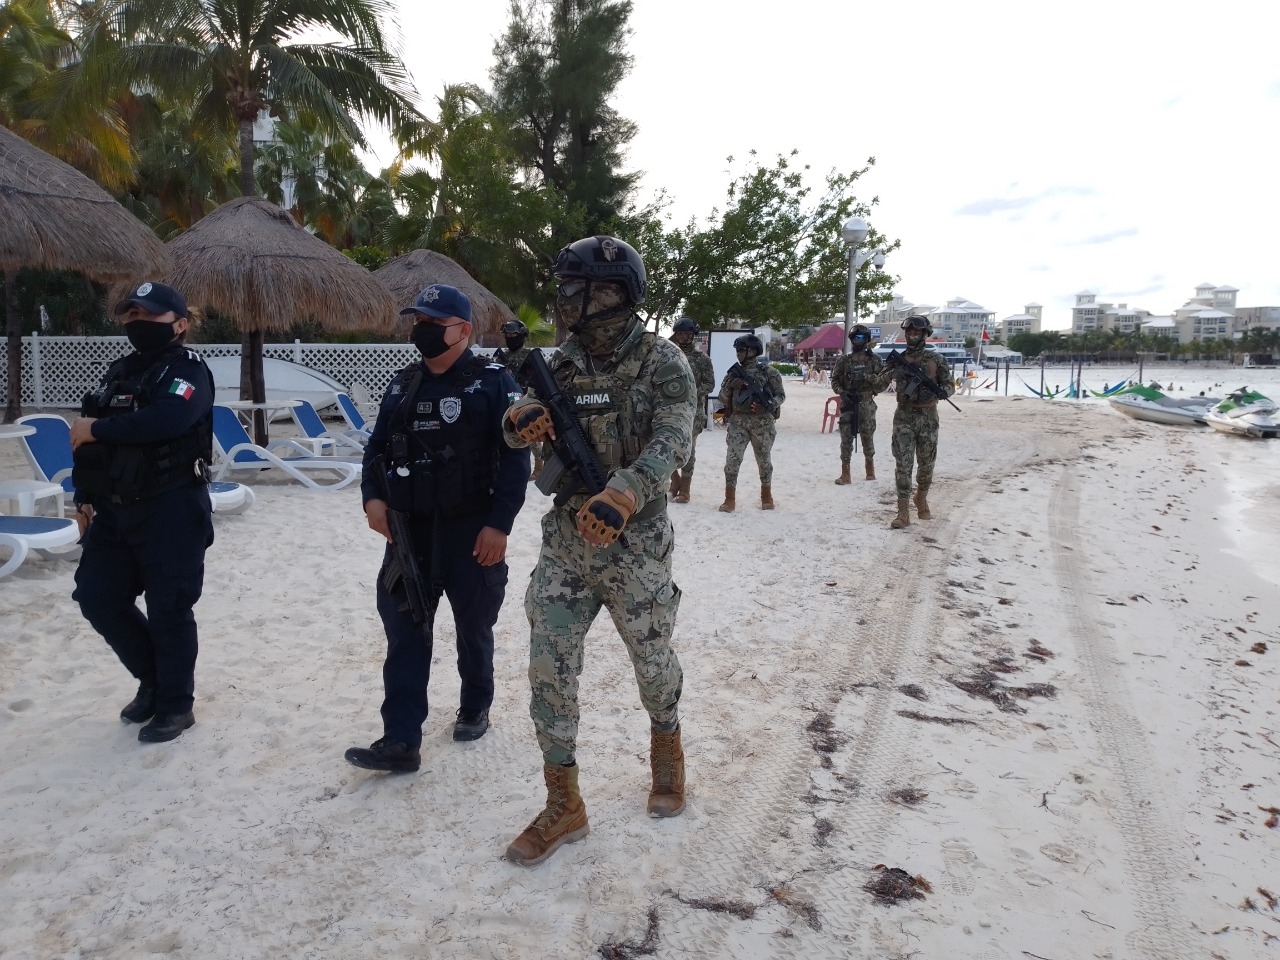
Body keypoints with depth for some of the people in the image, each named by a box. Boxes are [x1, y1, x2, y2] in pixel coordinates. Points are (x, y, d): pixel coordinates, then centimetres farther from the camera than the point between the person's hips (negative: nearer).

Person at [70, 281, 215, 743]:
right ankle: (153, 679, 31)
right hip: (116, 510, 8)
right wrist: (85, 495, 7)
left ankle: (176, 705, 16)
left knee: (168, 609, -1)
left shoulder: (189, 369, -9)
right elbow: (90, 435, 16)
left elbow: (166, 420, -28)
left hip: (172, 511, -8)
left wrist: (97, 428, -18)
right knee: (97, 597, 11)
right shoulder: (119, 371, 15)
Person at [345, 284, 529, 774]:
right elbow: (378, 448, 15)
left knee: (473, 626, 12)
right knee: (404, 631, 2)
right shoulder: (403, 385, 11)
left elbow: (515, 458, -12)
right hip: (409, 529, 5)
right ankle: (401, 740, 7)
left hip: (471, 530, -4)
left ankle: (476, 708, 35)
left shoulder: (493, 383, -7)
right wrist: (373, 496, -3)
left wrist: (499, 524, -17)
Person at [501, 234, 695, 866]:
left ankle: (666, 747, 44)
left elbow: (670, 441, -23)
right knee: (549, 670, 1)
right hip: (565, 541, 4)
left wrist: (622, 495, -41)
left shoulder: (661, 362, -10)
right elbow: (518, 428, 4)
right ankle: (563, 806, 16)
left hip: (635, 543, -4)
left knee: (653, 660, 13)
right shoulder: (564, 363, 6)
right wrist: (522, 421, -21)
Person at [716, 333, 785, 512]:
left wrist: (768, 405, -18)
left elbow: (780, 395, 0)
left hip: (762, 422, -2)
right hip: (738, 422, 2)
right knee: (732, 459, -6)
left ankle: (766, 496, 25)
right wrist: (730, 385, -12)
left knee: (763, 460, 9)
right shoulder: (735, 372, 8)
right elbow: (723, 398, 7)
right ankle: (730, 499, 0)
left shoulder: (768, 371, -1)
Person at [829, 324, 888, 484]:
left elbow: (884, 381, -4)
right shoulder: (843, 360, 6)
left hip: (866, 405, -1)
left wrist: (867, 377, -17)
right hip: (848, 404, 1)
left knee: (867, 437, 6)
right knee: (846, 439, -1)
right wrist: (841, 391, -8)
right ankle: (845, 474, 2)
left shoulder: (874, 360, 2)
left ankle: (870, 469, 25)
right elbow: (835, 380, 10)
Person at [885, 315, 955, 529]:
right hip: (904, 417, 0)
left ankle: (922, 500, 35)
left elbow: (950, 386, 3)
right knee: (903, 464, -6)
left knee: (926, 464, 10)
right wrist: (891, 371, -16)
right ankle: (903, 513, -7)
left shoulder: (936, 359, 1)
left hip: (928, 417, 0)